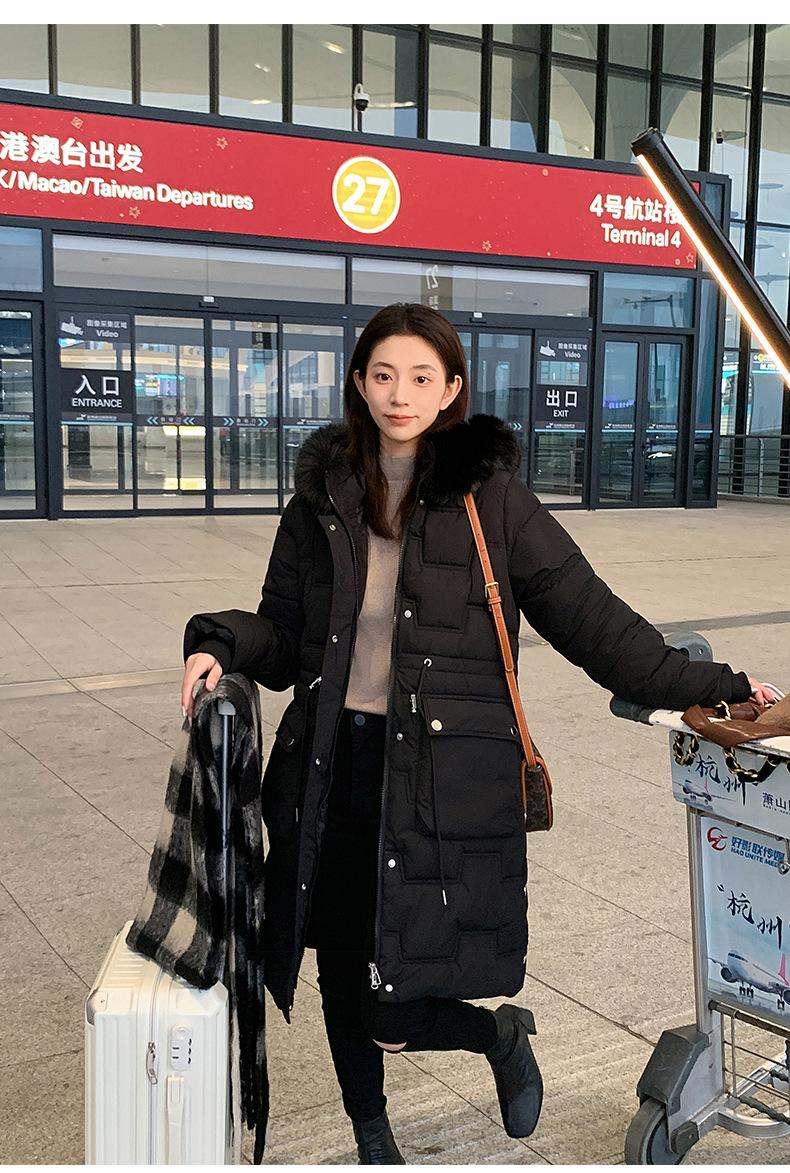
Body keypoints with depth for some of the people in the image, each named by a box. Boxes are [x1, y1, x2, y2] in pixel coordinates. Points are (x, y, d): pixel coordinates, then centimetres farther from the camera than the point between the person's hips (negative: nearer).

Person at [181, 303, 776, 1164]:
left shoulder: (490, 498, -3)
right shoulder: (322, 496, 7)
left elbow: (588, 616, -1)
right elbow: (285, 631, 12)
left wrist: (707, 687, -2)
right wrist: (221, 645, -8)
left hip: (444, 779, -4)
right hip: (333, 768, 4)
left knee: (393, 1012, -6)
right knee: (343, 981, 17)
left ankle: (503, 1033, 29)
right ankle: (370, 1134, 46)